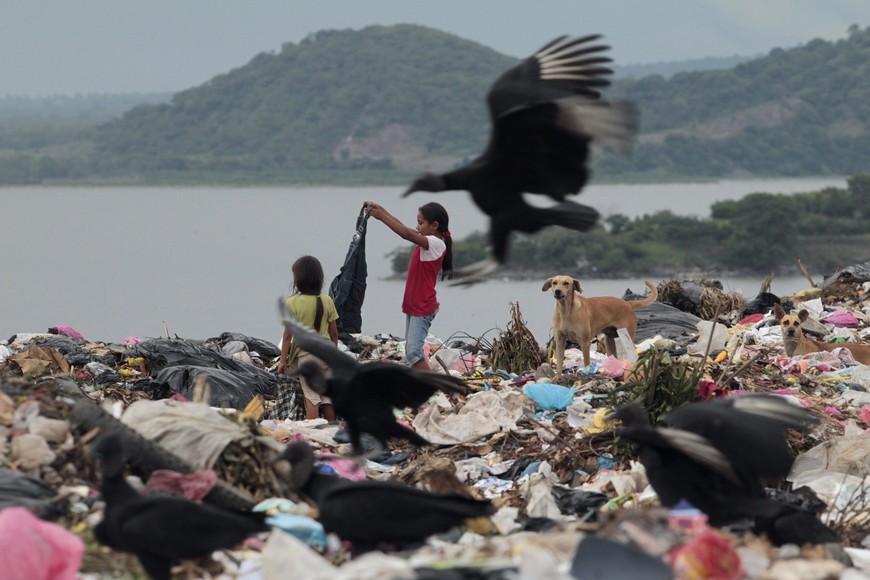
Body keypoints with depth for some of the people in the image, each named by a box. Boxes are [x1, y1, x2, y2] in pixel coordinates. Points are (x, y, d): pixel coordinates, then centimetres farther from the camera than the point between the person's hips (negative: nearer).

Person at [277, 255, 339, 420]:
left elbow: (288, 334, -9)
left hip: (305, 353, -3)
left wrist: (283, 359, -1)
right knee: (328, 395, 12)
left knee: (311, 395, -1)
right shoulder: (327, 301, -1)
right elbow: (334, 332, 4)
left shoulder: (293, 303, -11)